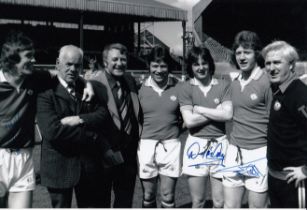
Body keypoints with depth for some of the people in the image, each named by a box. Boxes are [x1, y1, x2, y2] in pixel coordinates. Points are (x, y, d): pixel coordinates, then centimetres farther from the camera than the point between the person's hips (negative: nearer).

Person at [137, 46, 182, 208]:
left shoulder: (178, 87, -1)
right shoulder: (141, 88, 0)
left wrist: (176, 129, -1)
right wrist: (139, 134, -2)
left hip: (170, 145, 0)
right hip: (146, 145, 1)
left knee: (168, 199, 6)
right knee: (148, 198, 11)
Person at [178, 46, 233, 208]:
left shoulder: (223, 85, 1)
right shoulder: (186, 88, 0)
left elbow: (228, 115, -11)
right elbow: (189, 121, -9)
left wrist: (199, 109, -8)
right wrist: (217, 111, -8)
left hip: (220, 145, 0)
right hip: (196, 146, 0)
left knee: (220, 203, 7)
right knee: (197, 202, 11)